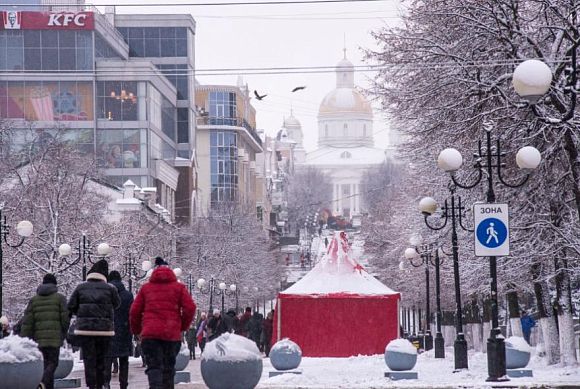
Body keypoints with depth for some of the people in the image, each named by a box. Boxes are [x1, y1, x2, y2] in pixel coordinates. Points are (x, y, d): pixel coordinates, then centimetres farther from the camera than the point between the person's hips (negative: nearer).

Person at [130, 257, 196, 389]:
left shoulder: (146, 288, 10)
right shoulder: (178, 287, 7)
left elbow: (135, 311, 7)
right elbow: (190, 308, -3)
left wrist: (136, 330, 22)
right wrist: (183, 327, 11)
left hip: (150, 334, 0)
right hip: (172, 334, 0)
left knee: (154, 367, -5)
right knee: (168, 368, 13)